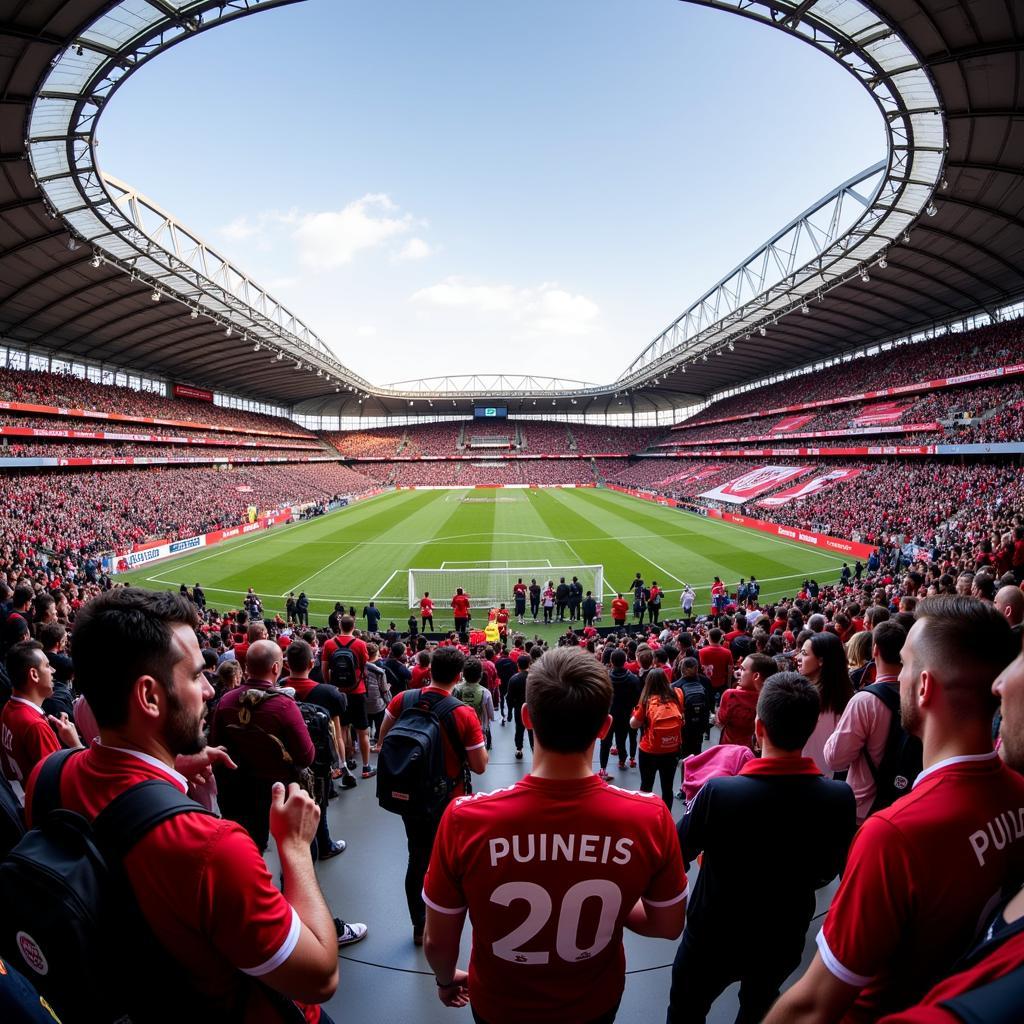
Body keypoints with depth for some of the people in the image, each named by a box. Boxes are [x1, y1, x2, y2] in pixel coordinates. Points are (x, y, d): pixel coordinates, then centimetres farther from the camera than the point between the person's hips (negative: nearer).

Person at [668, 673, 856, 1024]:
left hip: (712, 939, -3)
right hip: (784, 941, 3)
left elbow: (678, 855, -16)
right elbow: (826, 873, -4)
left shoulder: (718, 793, -34)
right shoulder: (841, 798, -24)